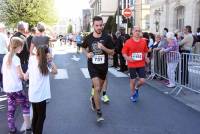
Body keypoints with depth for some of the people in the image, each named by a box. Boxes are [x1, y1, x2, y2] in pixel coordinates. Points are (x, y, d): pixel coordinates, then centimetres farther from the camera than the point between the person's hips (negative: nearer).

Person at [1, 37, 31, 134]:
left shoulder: (6, 57, 5)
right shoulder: (16, 58, -17)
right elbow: (20, 75, -16)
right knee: (26, 105, 10)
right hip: (16, 88, -7)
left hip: (7, 88, 7)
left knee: (11, 109, 14)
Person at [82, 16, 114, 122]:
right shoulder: (88, 38, -4)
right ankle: (99, 112, -4)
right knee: (97, 88, -14)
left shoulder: (107, 38, -7)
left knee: (100, 87, 19)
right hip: (92, 66, -2)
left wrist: (103, 48, -21)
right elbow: (84, 48, 15)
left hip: (103, 66, 2)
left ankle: (93, 99, 51)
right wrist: (87, 54, -7)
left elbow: (112, 52, -3)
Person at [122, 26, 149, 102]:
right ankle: (133, 95, 28)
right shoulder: (128, 42, -6)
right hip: (132, 65, -2)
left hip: (141, 64, 2)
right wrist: (127, 58, -21)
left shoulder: (143, 41, 2)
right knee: (132, 81, 8)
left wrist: (146, 58, -1)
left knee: (142, 81, -1)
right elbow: (124, 53, -2)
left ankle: (136, 88, 33)